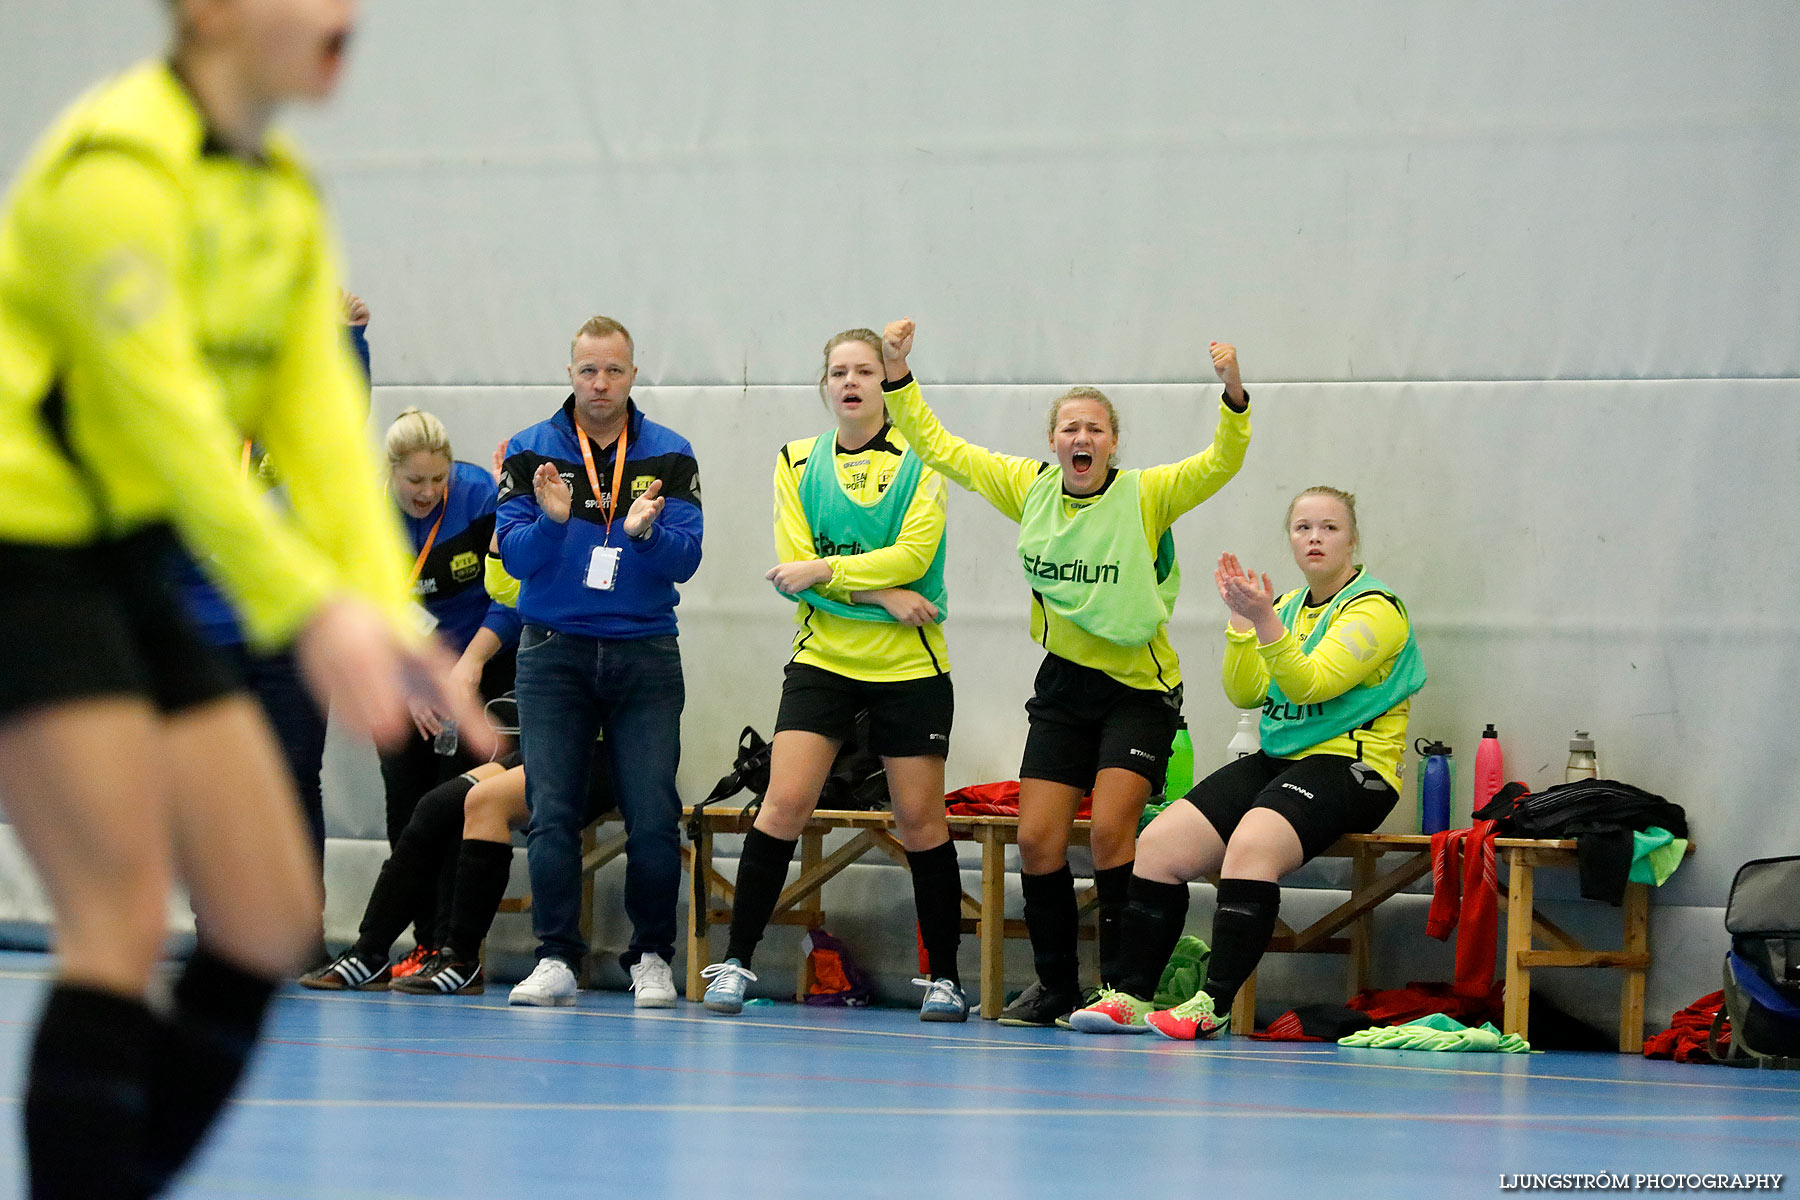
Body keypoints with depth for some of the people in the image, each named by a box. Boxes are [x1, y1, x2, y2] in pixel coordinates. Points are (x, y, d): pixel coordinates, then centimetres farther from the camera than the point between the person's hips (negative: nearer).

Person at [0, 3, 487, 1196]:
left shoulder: (284, 200, 9)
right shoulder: (118, 162, -18)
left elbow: (321, 416, 1)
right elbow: (165, 411, -25)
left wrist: (386, 615, -13)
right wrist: (309, 610, -32)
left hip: (129, 564, 9)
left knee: (272, 918, 4)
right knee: (123, 924, -16)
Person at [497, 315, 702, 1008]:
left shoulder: (669, 456, 4)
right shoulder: (532, 452, 4)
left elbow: (684, 560, -4)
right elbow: (514, 557, -3)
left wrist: (644, 532, -23)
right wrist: (553, 522, -22)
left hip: (644, 652, 0)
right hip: (554, 650, 0)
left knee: (654, 817, -5)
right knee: (552, 814, -5)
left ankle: (652, 958, 7)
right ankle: (556, 958, 0)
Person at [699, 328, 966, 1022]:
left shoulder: (919, 461, -1)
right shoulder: (797, 462, 7)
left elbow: (912, 556, -12)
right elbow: (795, 564, -3)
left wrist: (822, 569, -16)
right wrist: (882, 594, -13)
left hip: (909, 666, -1)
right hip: (823, 658, 1)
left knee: (920, 820, 1)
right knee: (785, 802, -11)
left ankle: (943, 976, 12)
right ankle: (736, 962, -5)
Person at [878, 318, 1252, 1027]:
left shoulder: (1146, 496, -10)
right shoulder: (1029, 488, 1)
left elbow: (1221, 463, -21)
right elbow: (939, 448, 7)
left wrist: (1233, 396, -37)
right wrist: (898, 377, -3)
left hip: (1140, 686, -4)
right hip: (1064, 683, 4)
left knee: (1110, 830, -16)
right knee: (1037, 841, 1)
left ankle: (1120, 985, -6)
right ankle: (1055, 987, 16)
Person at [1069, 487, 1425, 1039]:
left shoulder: (1374, 609, -4)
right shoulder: (1288, 606, 19)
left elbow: (1309, 686, -17)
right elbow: (1245, 694, 12)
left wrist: (1265, 621, -27)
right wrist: (1242, 621, 0)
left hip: (1351, 766, -8)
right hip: (1277, 760, 8)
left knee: (1251, 843, -36)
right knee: (1158, 843, -11)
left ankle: (1214, 1004, -37)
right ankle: (1131, 995, -8)